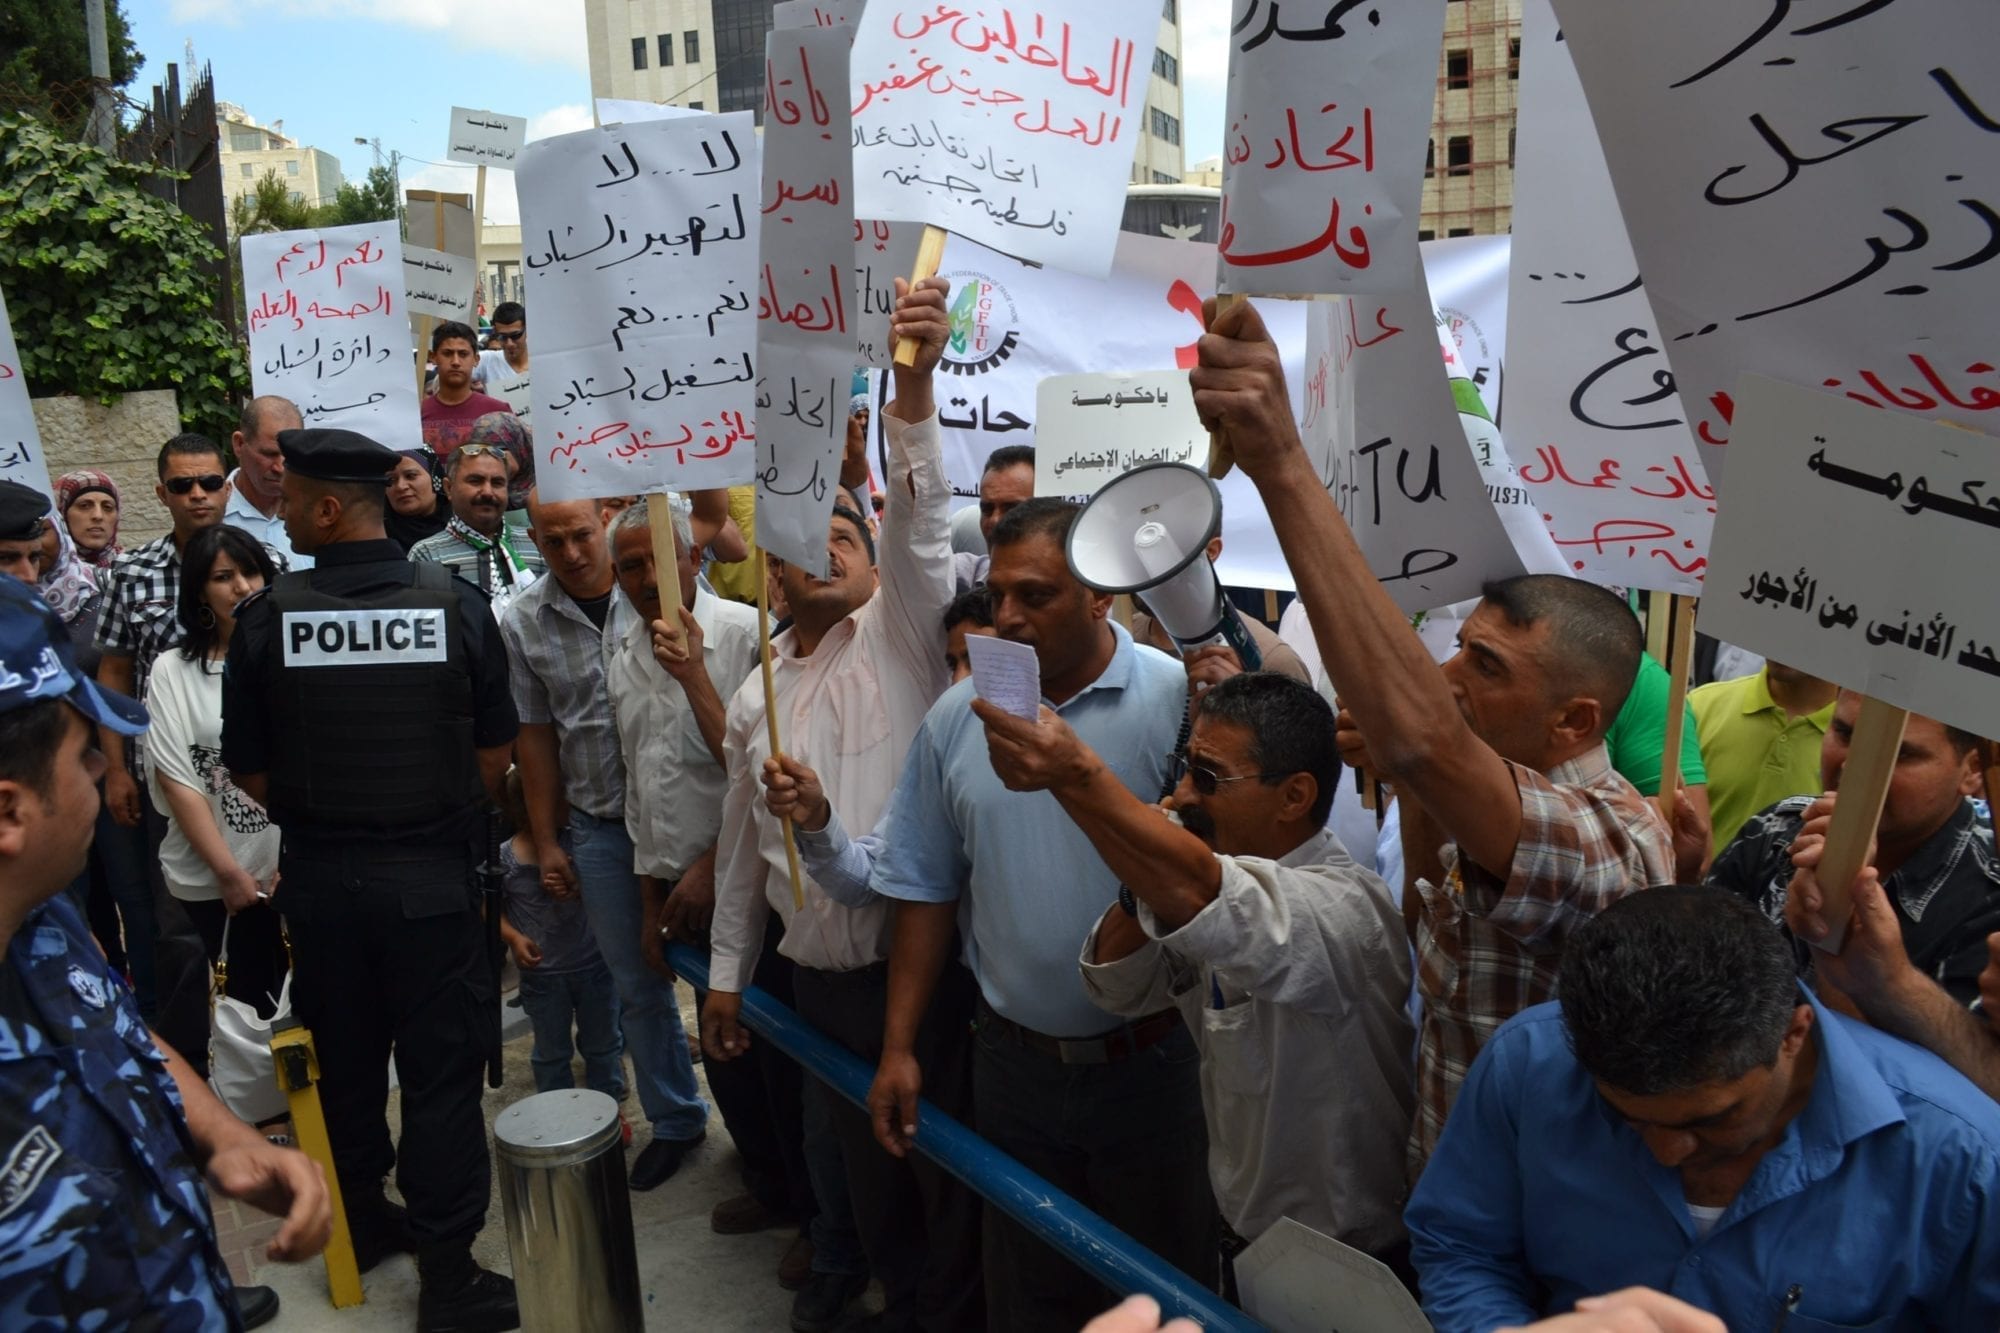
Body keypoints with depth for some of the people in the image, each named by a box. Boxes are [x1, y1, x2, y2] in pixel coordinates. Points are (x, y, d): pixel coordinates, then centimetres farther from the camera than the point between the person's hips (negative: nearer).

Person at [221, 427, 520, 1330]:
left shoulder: (265, 617, -10)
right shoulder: (456, 606, -11)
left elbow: (249, 769, -3)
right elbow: (495, 759, -6)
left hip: (319, 879, 2)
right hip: (431, 875, -1)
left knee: (347, 1061, 21)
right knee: (440, 1075, 8)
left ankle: (363, 1222, 41)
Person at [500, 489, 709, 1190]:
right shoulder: (521, 622, 1)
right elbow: (535, 735, 8)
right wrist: (547, 842, 8)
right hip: (600, 827, 3)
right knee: (639, 984, 13)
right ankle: (675, 1119, 30)